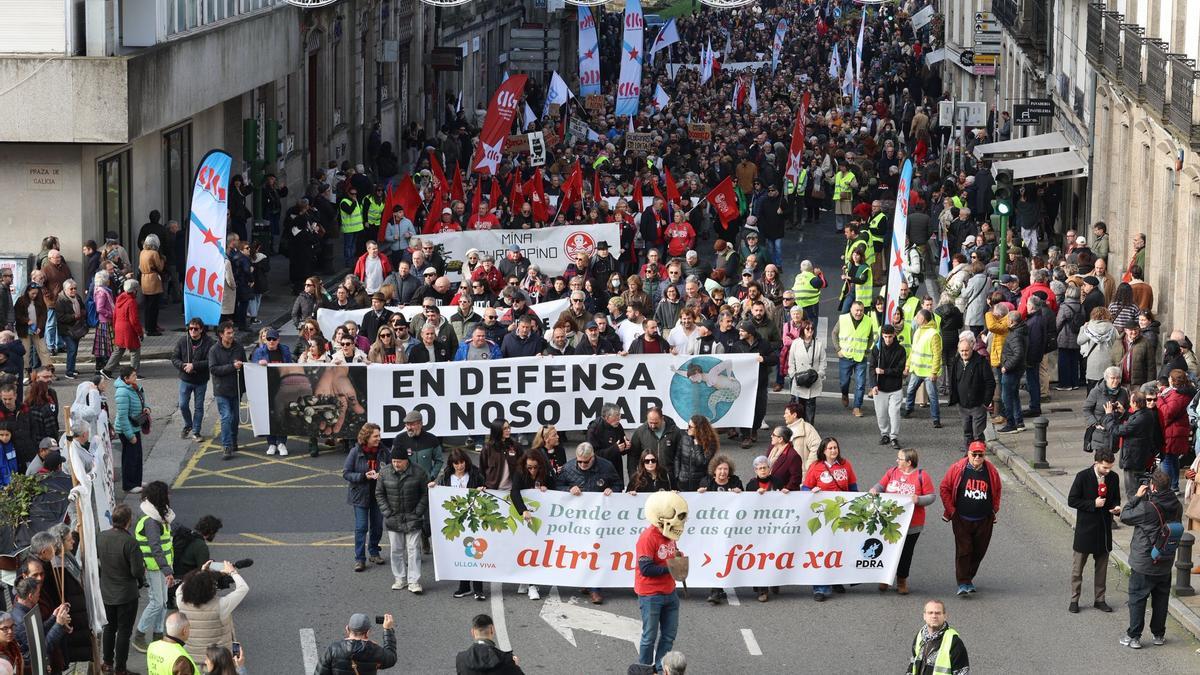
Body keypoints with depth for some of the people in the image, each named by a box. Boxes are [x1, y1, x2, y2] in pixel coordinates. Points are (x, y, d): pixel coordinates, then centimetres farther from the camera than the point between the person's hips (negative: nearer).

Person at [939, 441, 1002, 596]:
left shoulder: (991, 471, 0)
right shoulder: (957, 469, -8)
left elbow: (997, 492, 17)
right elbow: (944, 488, 1)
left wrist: (994, 509, 10)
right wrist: (951, 510, -2)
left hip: (984, 520, 3)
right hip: (961, 519, -3)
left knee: (979, 551, 8)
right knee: (963, 550, -8)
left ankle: (968, 578, 25)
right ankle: (963, 583, -6)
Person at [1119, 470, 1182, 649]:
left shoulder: (1147, 508, -26)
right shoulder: (1176, 506, -8)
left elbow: (1125, 516, -13)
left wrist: (1137, 496, -4)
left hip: (1143, 564, -5)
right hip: (1166, 564, 5)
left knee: (1137, 599, 7)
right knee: (1161, 599, 18)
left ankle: (1133, 636, 10)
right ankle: (1159, 634, 28)